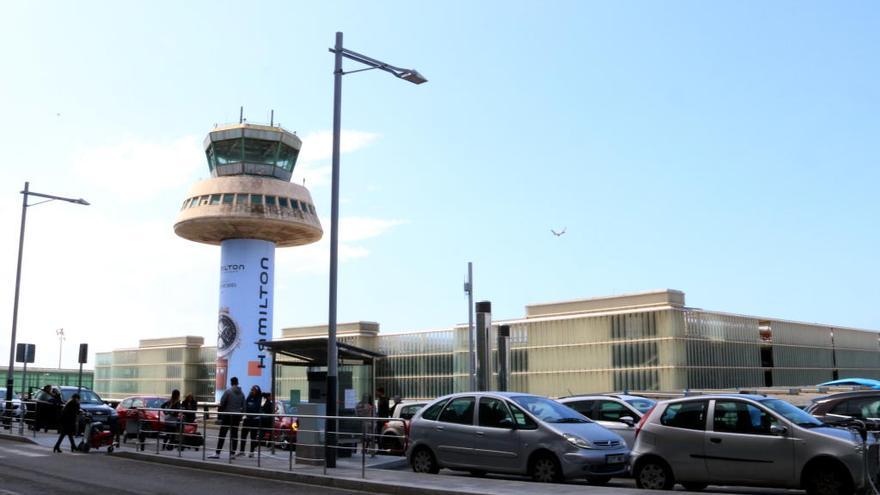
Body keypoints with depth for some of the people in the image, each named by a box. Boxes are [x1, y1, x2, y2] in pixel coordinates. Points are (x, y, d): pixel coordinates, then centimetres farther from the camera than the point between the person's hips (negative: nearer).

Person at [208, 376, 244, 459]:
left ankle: (217, 453, -5)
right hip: (237, 416, 4)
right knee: (234, 435, 7)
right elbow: (243, 406, 7)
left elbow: (222, 403, -10)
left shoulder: (228, 391, -8)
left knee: (222, 434, -2)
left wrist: (219, 411, 5)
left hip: (227, 415, -4)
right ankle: (233, 454, 7)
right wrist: (241, 416, 15)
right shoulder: (242, 393, 7)